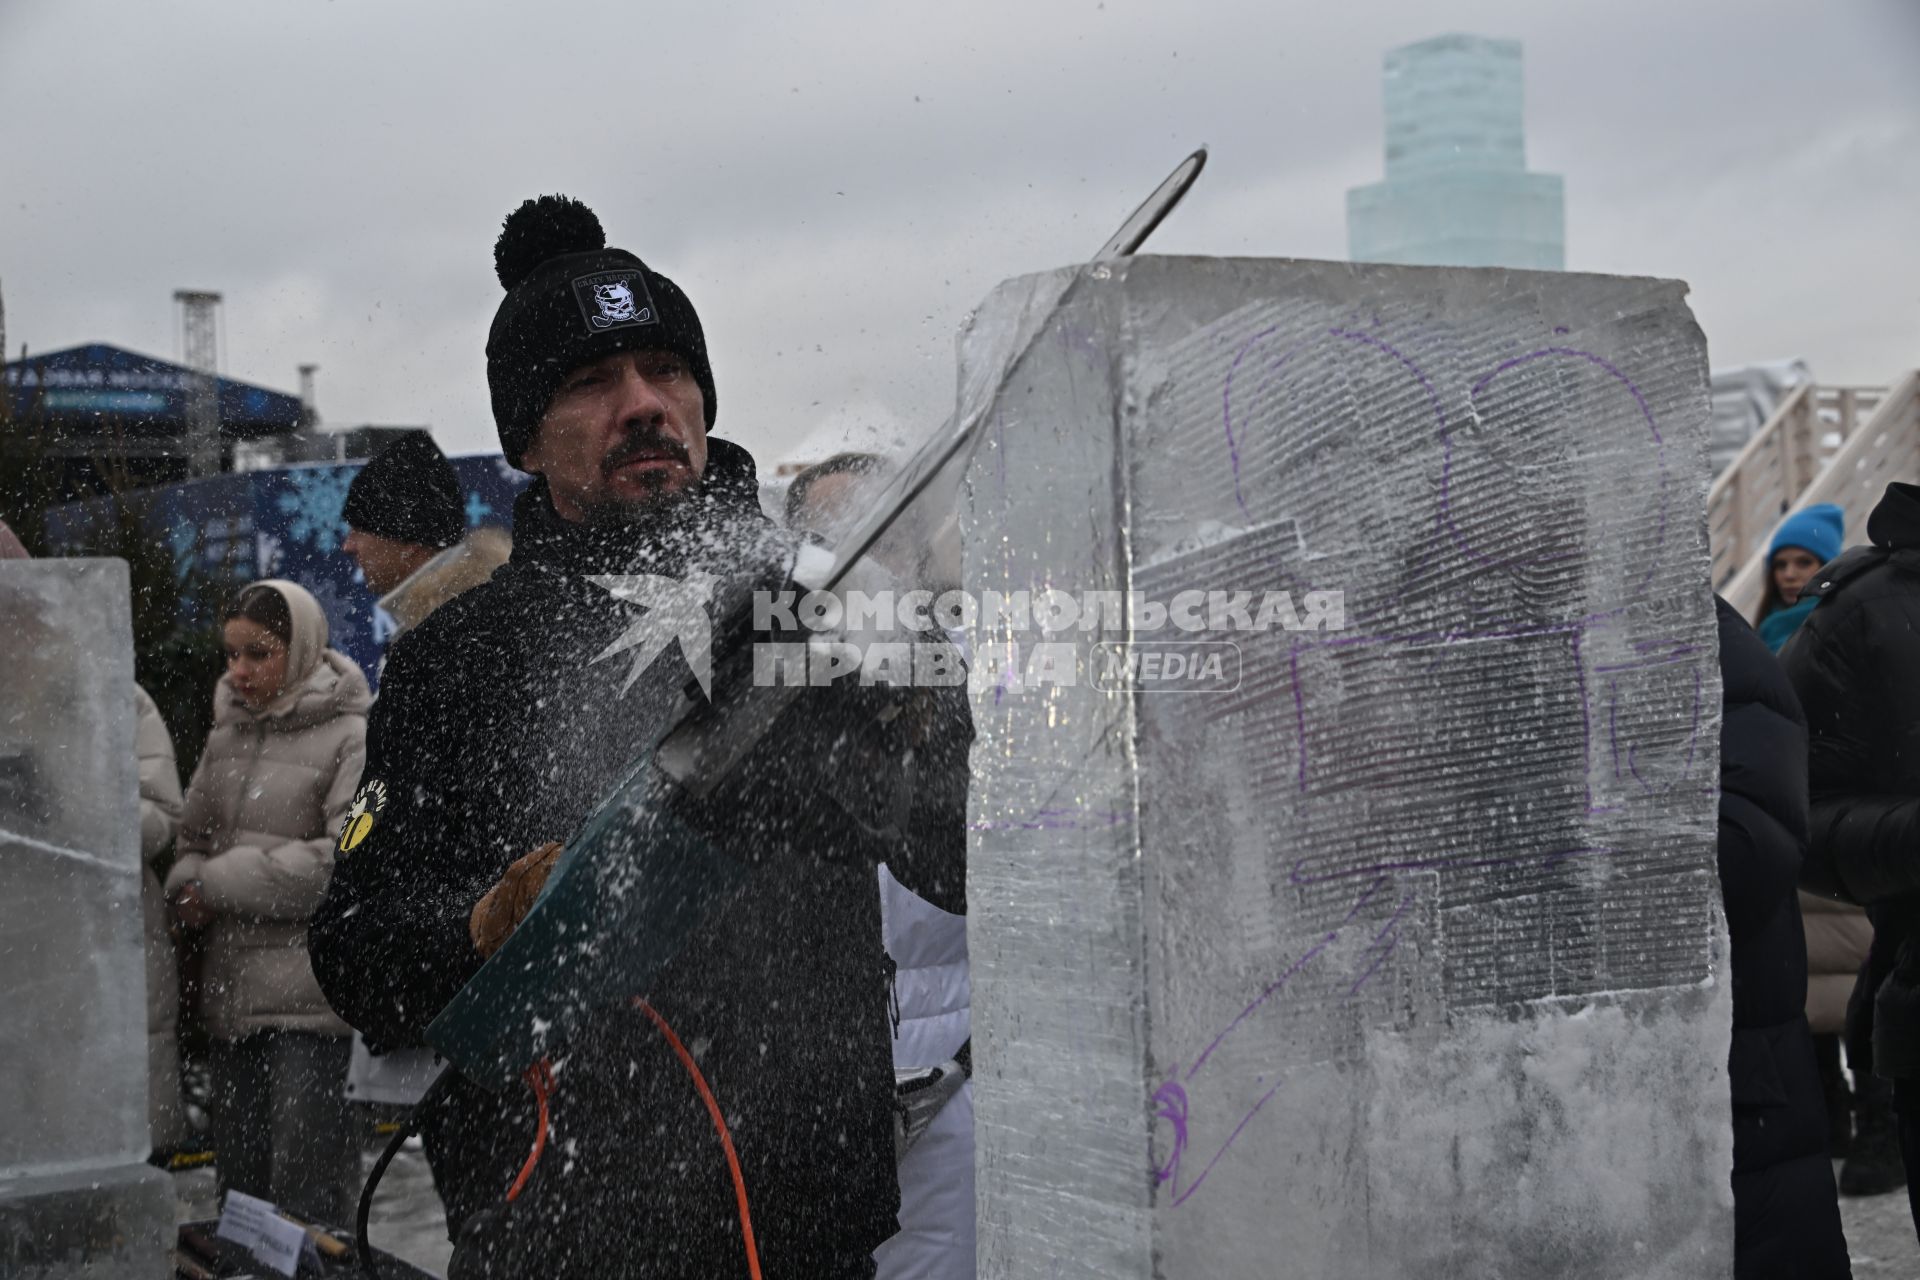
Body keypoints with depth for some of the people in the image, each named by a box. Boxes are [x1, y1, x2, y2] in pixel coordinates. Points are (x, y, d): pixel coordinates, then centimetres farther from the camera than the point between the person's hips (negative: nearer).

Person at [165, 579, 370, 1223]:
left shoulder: (349, 736, -8)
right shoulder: (227, 734, 14)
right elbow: (192, 836, 22)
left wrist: (222, 881, -12)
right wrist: (188, 885, -2)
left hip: (310, 991, -7)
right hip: (233, 984, 7)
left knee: (306, 1190, -6)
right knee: (239, 1175, 14)